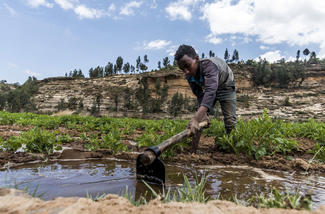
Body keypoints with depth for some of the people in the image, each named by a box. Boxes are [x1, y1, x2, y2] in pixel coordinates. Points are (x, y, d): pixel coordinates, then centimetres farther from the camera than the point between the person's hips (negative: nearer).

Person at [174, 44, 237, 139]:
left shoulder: (209, 65, -43)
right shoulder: (189, 75, -23)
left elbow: (210, 91, -57)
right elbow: (199, 95, -20)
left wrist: (196, 118, -69)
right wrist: (203, 114, -37)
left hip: (226, 86, -4)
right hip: (209, 88, 5)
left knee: (230, 120, -10)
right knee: (200, 118, -4)